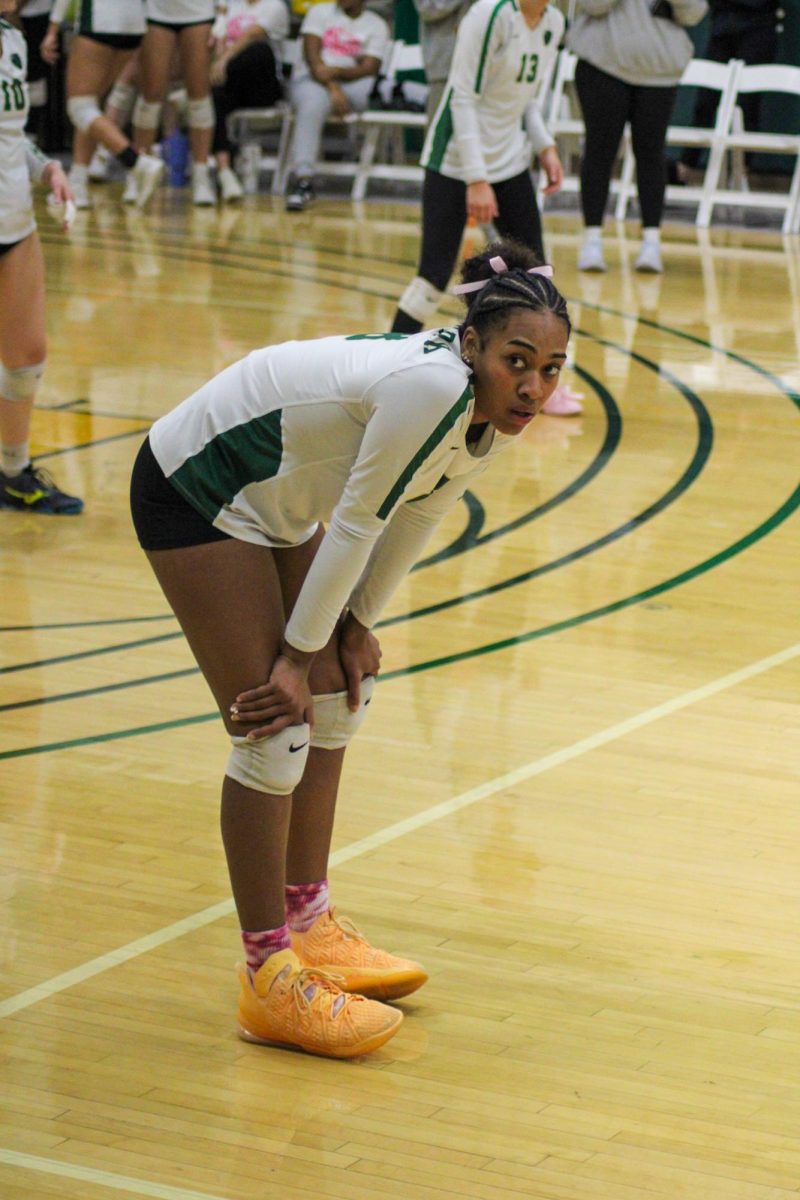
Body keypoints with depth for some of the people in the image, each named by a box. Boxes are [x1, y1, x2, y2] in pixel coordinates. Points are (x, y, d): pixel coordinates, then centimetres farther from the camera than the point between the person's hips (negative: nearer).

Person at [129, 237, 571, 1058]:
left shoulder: (494, 411, -7)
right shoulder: (430, 388, -33)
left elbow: (418, 516, 6)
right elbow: (356, 524, -24)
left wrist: (356, 623, 9)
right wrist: (296, 655, -13)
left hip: (275, 503, 10)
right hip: (194, 492, -10)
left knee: (337, 698, 15)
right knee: (275, 733, -9)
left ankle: (307, 928, 30)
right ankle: (269, 983, 2)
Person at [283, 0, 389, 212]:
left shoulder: (377, 25, 11)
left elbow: (370, 69, -3)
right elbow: (311, 54, -3)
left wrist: (336, 71, -23)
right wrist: (333, 89, -19)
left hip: (352, 85, 1)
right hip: (311, 78, -1)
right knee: (314, 103, -37)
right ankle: (303, 177, -46)